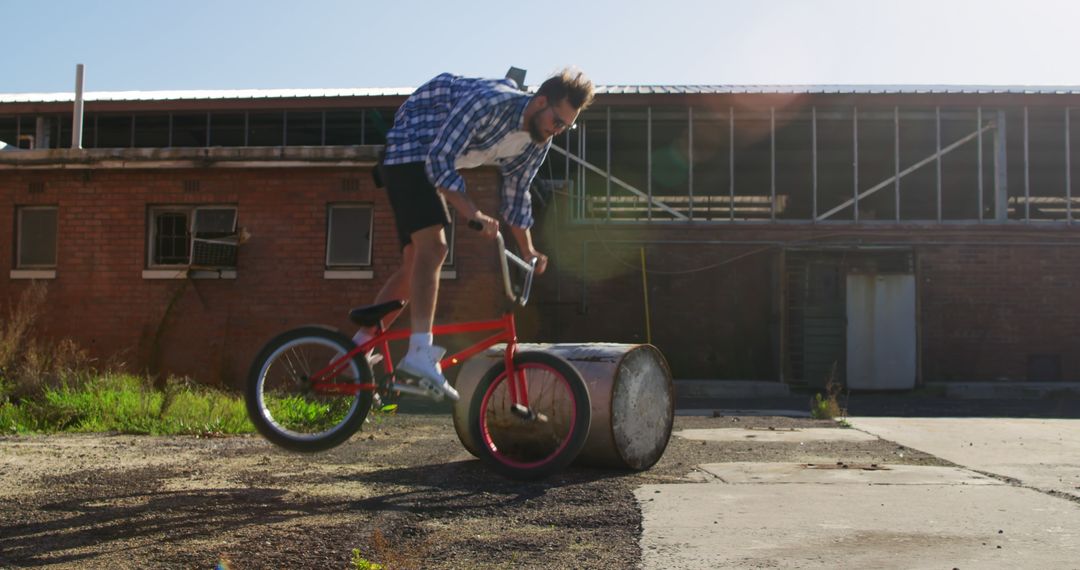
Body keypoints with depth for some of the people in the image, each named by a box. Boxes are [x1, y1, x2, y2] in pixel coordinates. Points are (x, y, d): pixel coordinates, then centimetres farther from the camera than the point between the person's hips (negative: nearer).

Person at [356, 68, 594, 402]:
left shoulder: (539, 142, -1)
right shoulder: (491, 102, -28)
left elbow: (516, 194, 11)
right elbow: (439, 159, -31)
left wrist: (528, 251, 5)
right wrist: (472, 213, -38)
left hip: (435, 167, 9)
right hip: (411, 152, -9)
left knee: (415, 265, 7)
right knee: (433, 247, -27)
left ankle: (357, 349, 14)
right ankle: (420, 353, -36)